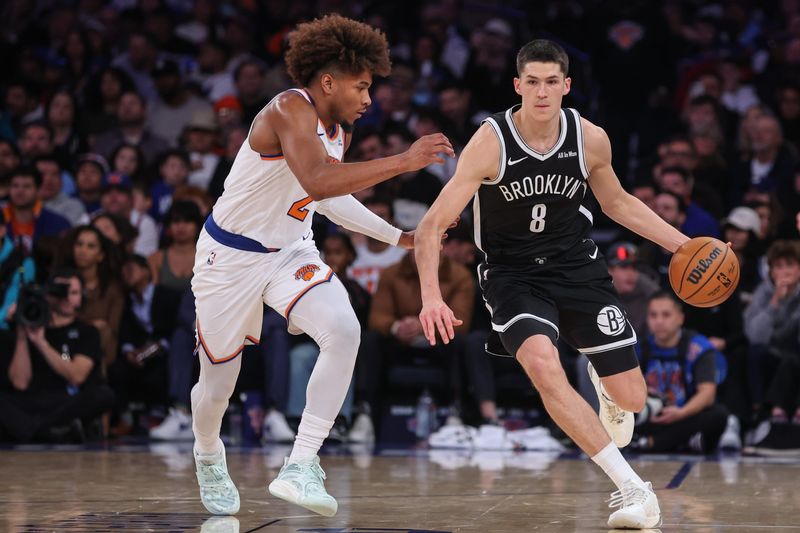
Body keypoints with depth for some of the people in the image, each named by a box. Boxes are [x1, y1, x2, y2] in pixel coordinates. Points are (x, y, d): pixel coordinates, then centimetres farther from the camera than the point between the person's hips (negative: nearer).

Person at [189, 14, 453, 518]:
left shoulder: (339, 130, 2)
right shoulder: (290, 110, -24)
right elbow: (317, 181, -41)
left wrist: (399, 235, 18)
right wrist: (403, 161, -42)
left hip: (290, 252, 6)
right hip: (231, 255, -6)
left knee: (344, 330, -23)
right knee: (217, 386, 8)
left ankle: (300, 468, -23)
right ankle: (209, 456, 44)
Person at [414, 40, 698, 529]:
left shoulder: (591, 139, -9)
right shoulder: (490, 143, -19)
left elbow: (618, 202, 12)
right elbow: (433, 226, -20)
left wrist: (684, 244, 5)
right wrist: (432, 297, -34)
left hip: (577, 267, 3)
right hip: (513, 274, -3)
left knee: (632, 399, 1)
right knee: (544, 367, -32)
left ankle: (603, 383, 43)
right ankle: (633, 488, -25)